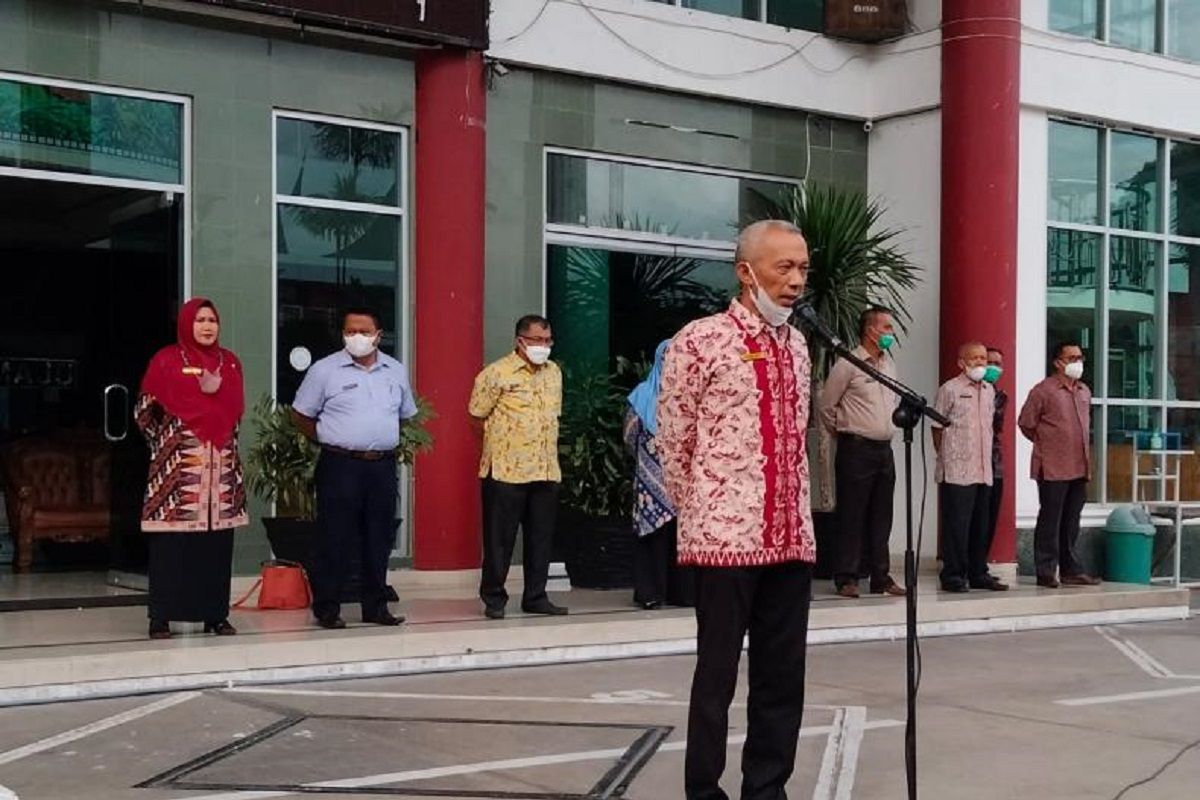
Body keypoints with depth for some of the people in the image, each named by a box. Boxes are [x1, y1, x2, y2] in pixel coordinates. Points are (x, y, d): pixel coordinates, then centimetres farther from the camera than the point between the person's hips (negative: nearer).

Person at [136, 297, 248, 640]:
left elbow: (236, 408, 7)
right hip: (178, 463, -4)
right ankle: (161, 618, 0)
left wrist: (215, 390, -10)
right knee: (171, 545, -5)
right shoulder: (165, 361, 3)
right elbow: (146, 410, -2)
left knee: (219, 542, 3)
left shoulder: (229, 362, 15)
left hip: (221, 462, 4)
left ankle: (216, 615, 10)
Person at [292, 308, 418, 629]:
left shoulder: (396, 371, 11)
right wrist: (330, 441, 0)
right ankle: (326, 608, 6)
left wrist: (388, 442, 11)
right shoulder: (324, 370, -2)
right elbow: (301, 415, 4)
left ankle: (375, 606, 18)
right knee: (334, 540, -2)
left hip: (383, 467, 4)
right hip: (340, 466, -4)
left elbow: (407, 416, 23)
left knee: (378, 541, 9)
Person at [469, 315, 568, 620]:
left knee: (541, 538, 10)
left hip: (547, 469, 6)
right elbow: (478, 415, -3)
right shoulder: (497, 373, -9)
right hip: (506, 469, -6)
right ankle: (494, 599, 11)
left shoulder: (554, 372, 12)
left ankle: (535, 597, 19)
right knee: (500, 538, 1)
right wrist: (507, 435, 2)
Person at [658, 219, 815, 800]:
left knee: (783, 678, 9)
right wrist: (700, 517, 3)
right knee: (717, 675, 2)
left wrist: (798, 516, 14)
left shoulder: (797, 345, 13)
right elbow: (673, 445, -3)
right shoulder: (700, 341, -7)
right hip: (726, 537, -6)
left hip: (792, 537, 6)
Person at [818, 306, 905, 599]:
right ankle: (846, 578, 2)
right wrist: (844, 433, 6)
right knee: (852, 516, -3)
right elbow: (826, 406, -4)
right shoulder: (848, 365, -9)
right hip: (856, 450, -7)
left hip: (884, 449, 7)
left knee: (881, 517, 9)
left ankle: (881, 577, 15)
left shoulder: (889, 363, 14)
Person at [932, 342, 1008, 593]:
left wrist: (987, 458, 16)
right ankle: (953, 575, 2)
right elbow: (937, 428, -3)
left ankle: (978, 574, 20)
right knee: (956, 524, -5)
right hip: (957, 471, -7)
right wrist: (945, 458, -1)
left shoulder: (989, 390, 14)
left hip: (983, 471, 7)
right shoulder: (950, 389, -5)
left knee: (980, 525, 11)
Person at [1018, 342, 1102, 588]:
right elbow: (1026, 423, -3)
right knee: (1050, 521, -2)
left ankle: (1071, 570, 18)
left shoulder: (1084, 391, 14)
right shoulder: (1043, 390, -8)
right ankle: (1046, 572, 2)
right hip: (1053, 468, -7)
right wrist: (1045, 442, 7)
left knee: (1071, 522, 12)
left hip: (1079, 467, 7)